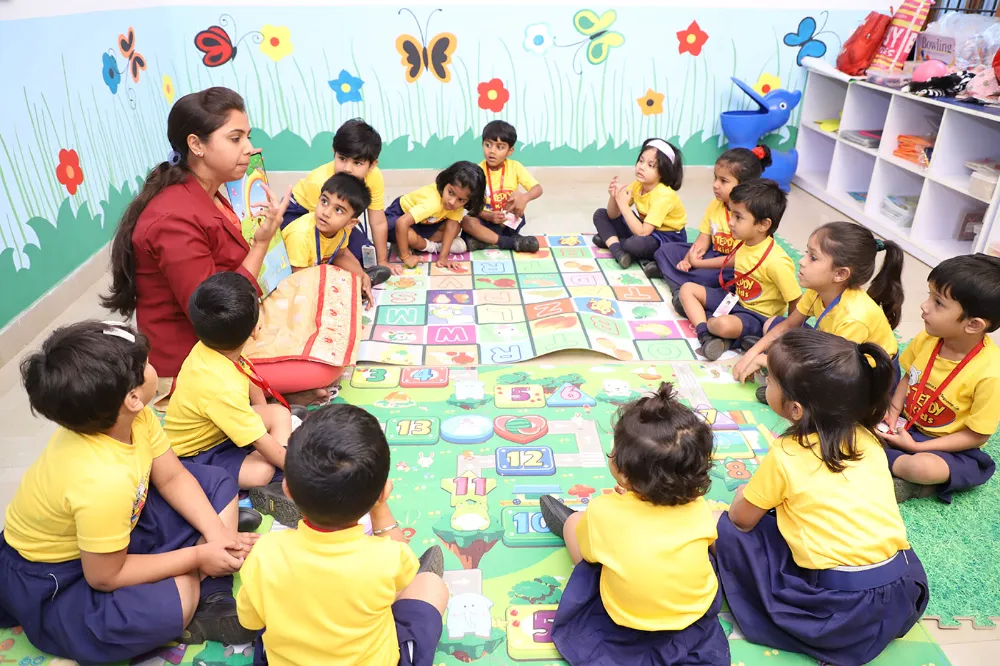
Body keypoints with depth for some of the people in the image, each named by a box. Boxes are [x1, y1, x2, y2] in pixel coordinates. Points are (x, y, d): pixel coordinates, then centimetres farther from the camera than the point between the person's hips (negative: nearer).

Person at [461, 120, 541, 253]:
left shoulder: (515, 167, -9)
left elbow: (538, 189, -11)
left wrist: (525, 197, -34)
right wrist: (488, 216, -29)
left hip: (510, 220, 1)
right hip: (486, 220, -1)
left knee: (518, 195, -26)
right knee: (466, 222, -31)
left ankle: (485, 240, -19)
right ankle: (512, 241, -30)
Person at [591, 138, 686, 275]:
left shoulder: (664, 195, -29)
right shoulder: (637, 185, -8)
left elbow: (642, 232, -35)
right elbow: (613, 216, -3)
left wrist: (623, 204, -32)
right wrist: (613, 197, -24)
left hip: (667, 237, -7)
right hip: (646, 229, 8)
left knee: (637, 243, -40)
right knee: (600, 214, 2)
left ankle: (610, 240, -7)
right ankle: (617, 250, -20)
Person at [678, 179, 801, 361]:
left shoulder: (776, 261, -29)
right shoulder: (744, 244, -5)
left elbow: (796, 304, -23)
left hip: (757, 316, -9)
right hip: (735, 299, 9)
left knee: (723, 325, -40)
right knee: (687, 288, 3)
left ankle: (705, 323, -4)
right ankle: (706, 335, -16)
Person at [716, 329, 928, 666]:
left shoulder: (786, 456, -13)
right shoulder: (867, 439, 3)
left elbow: (742, 519, -2)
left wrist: (747, 495, 21)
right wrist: (768, 493, 21)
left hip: (840, 610, -6)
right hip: (905, 592, 6)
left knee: (731, 531, 3)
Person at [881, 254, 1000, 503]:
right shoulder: (926, 339, -12)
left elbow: (977, 435, -17)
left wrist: (915, 446, -20)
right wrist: (893, 411, -8)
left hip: (946, 447, -6)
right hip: (905, 424, 6)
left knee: (923, 467, -36)